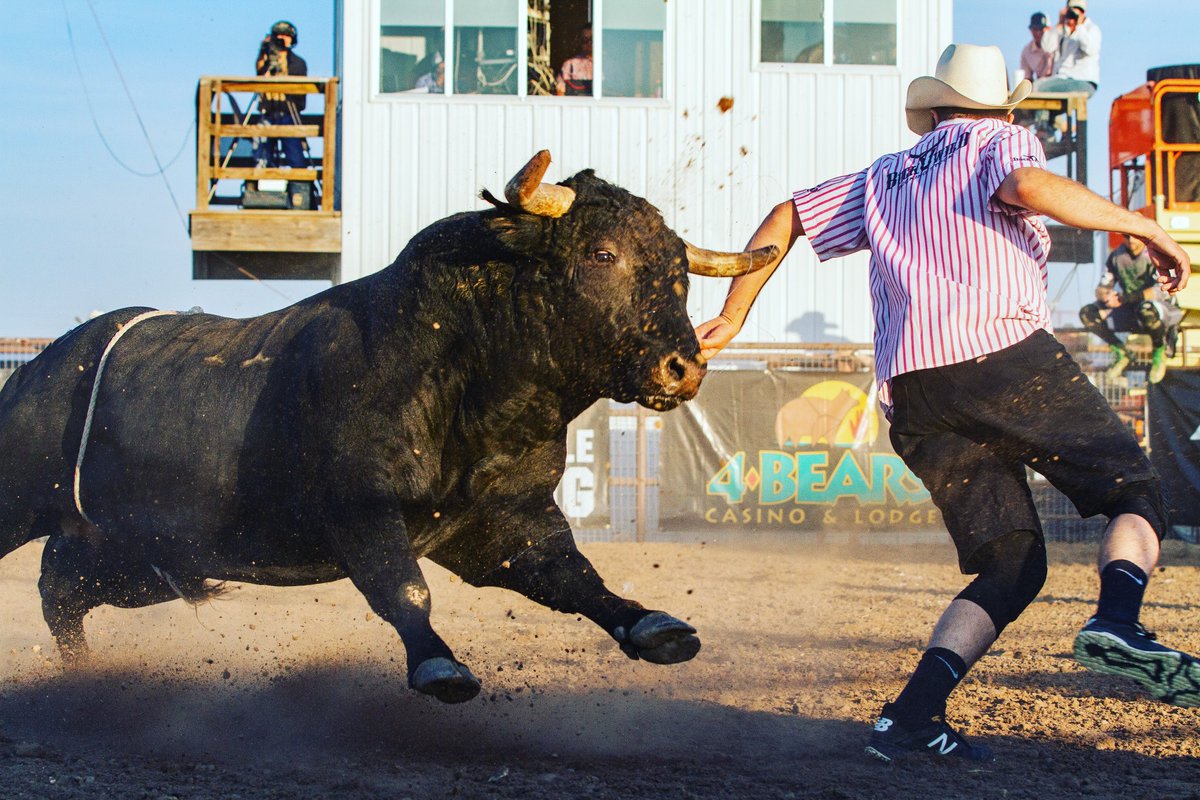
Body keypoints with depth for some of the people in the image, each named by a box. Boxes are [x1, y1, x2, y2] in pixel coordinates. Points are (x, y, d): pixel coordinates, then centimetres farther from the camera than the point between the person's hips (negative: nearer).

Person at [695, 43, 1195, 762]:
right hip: (1008, 353, -5)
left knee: (1011, 567, 8)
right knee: (1138, 496, 5)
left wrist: (732, 317, 34)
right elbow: (1028, 186, -9)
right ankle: (1118, 621, -27)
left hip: (911, 394, 5)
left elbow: (786, 217, 31)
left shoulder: (886, 177, 30)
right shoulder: (1005, 141, 14)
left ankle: (911, 719, -11)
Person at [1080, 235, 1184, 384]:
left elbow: (1163, 291, -30)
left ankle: (1160, 354, -13)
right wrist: (1106, 295, -25)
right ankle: (1121, 354, 5)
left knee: (1147, 309, -43)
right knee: (1087, 314, -14)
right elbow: (1101, 289, 2)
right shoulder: (1117, 256, 0)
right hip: (1131, 312, 6)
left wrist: (1123, 298, -30)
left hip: (1165, 310, -5)